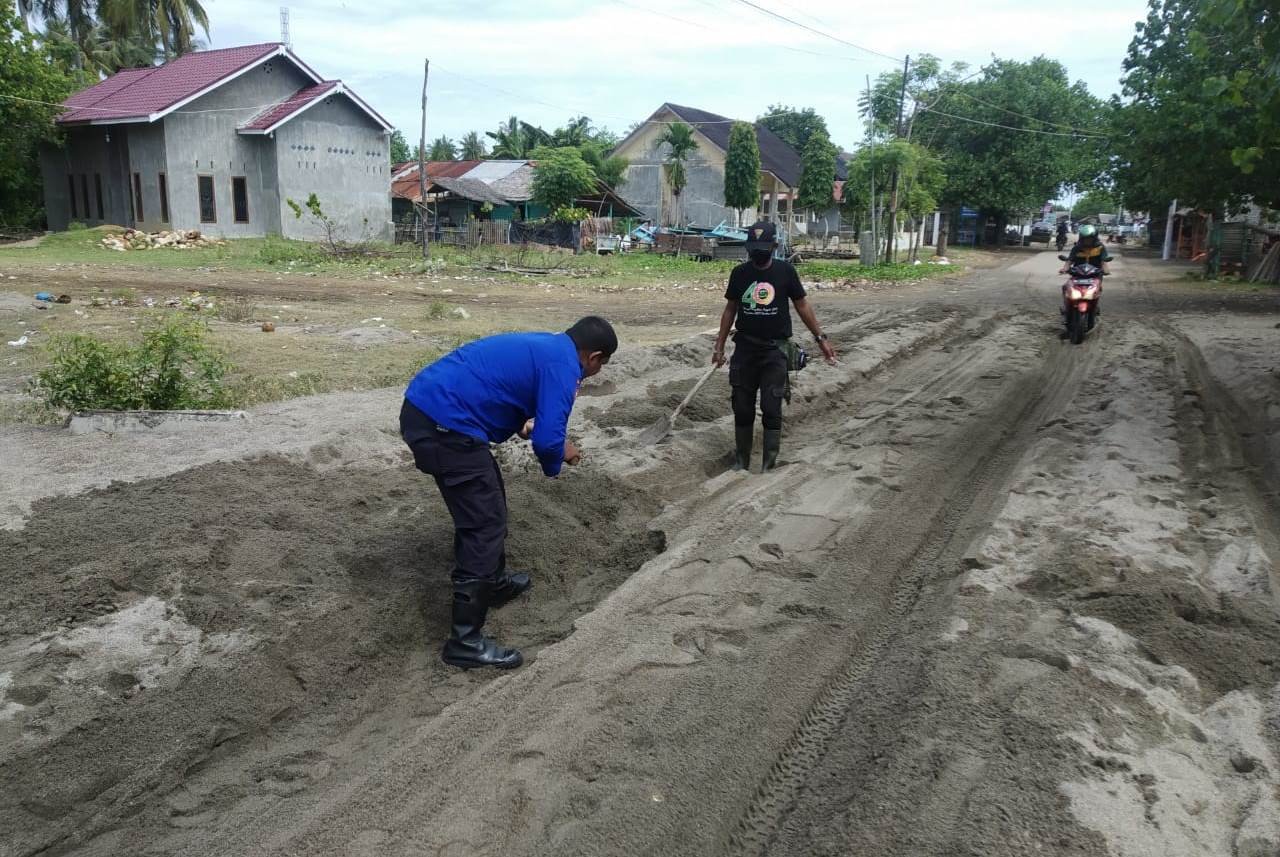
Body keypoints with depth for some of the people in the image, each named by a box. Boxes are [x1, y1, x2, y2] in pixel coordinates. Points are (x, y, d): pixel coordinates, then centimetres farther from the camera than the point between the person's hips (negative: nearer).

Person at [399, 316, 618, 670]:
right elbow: (548, 440, -15)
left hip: (423, 408, 10)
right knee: (485, 524, -4)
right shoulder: (563, 365, -8)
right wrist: (557, 459, 6)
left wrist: (525, 426, 23)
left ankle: (495, 582, 43)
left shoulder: (541, 346, 20)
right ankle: (465, 642, 3)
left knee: (486, 499, 25)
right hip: (442, 426, -10)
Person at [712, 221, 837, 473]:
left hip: (774, 350, -2)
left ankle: (769, 466, 1)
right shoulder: (739, 273, 3)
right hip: (745, 349, 2)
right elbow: (730, 310, 11)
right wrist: (719, 346, 10)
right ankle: (741, 463, 19)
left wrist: (821, 338, 3)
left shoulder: (785, 271, -2)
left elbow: (802, 305, 6)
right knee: (742, 409, 6)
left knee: (771, 410, -6)